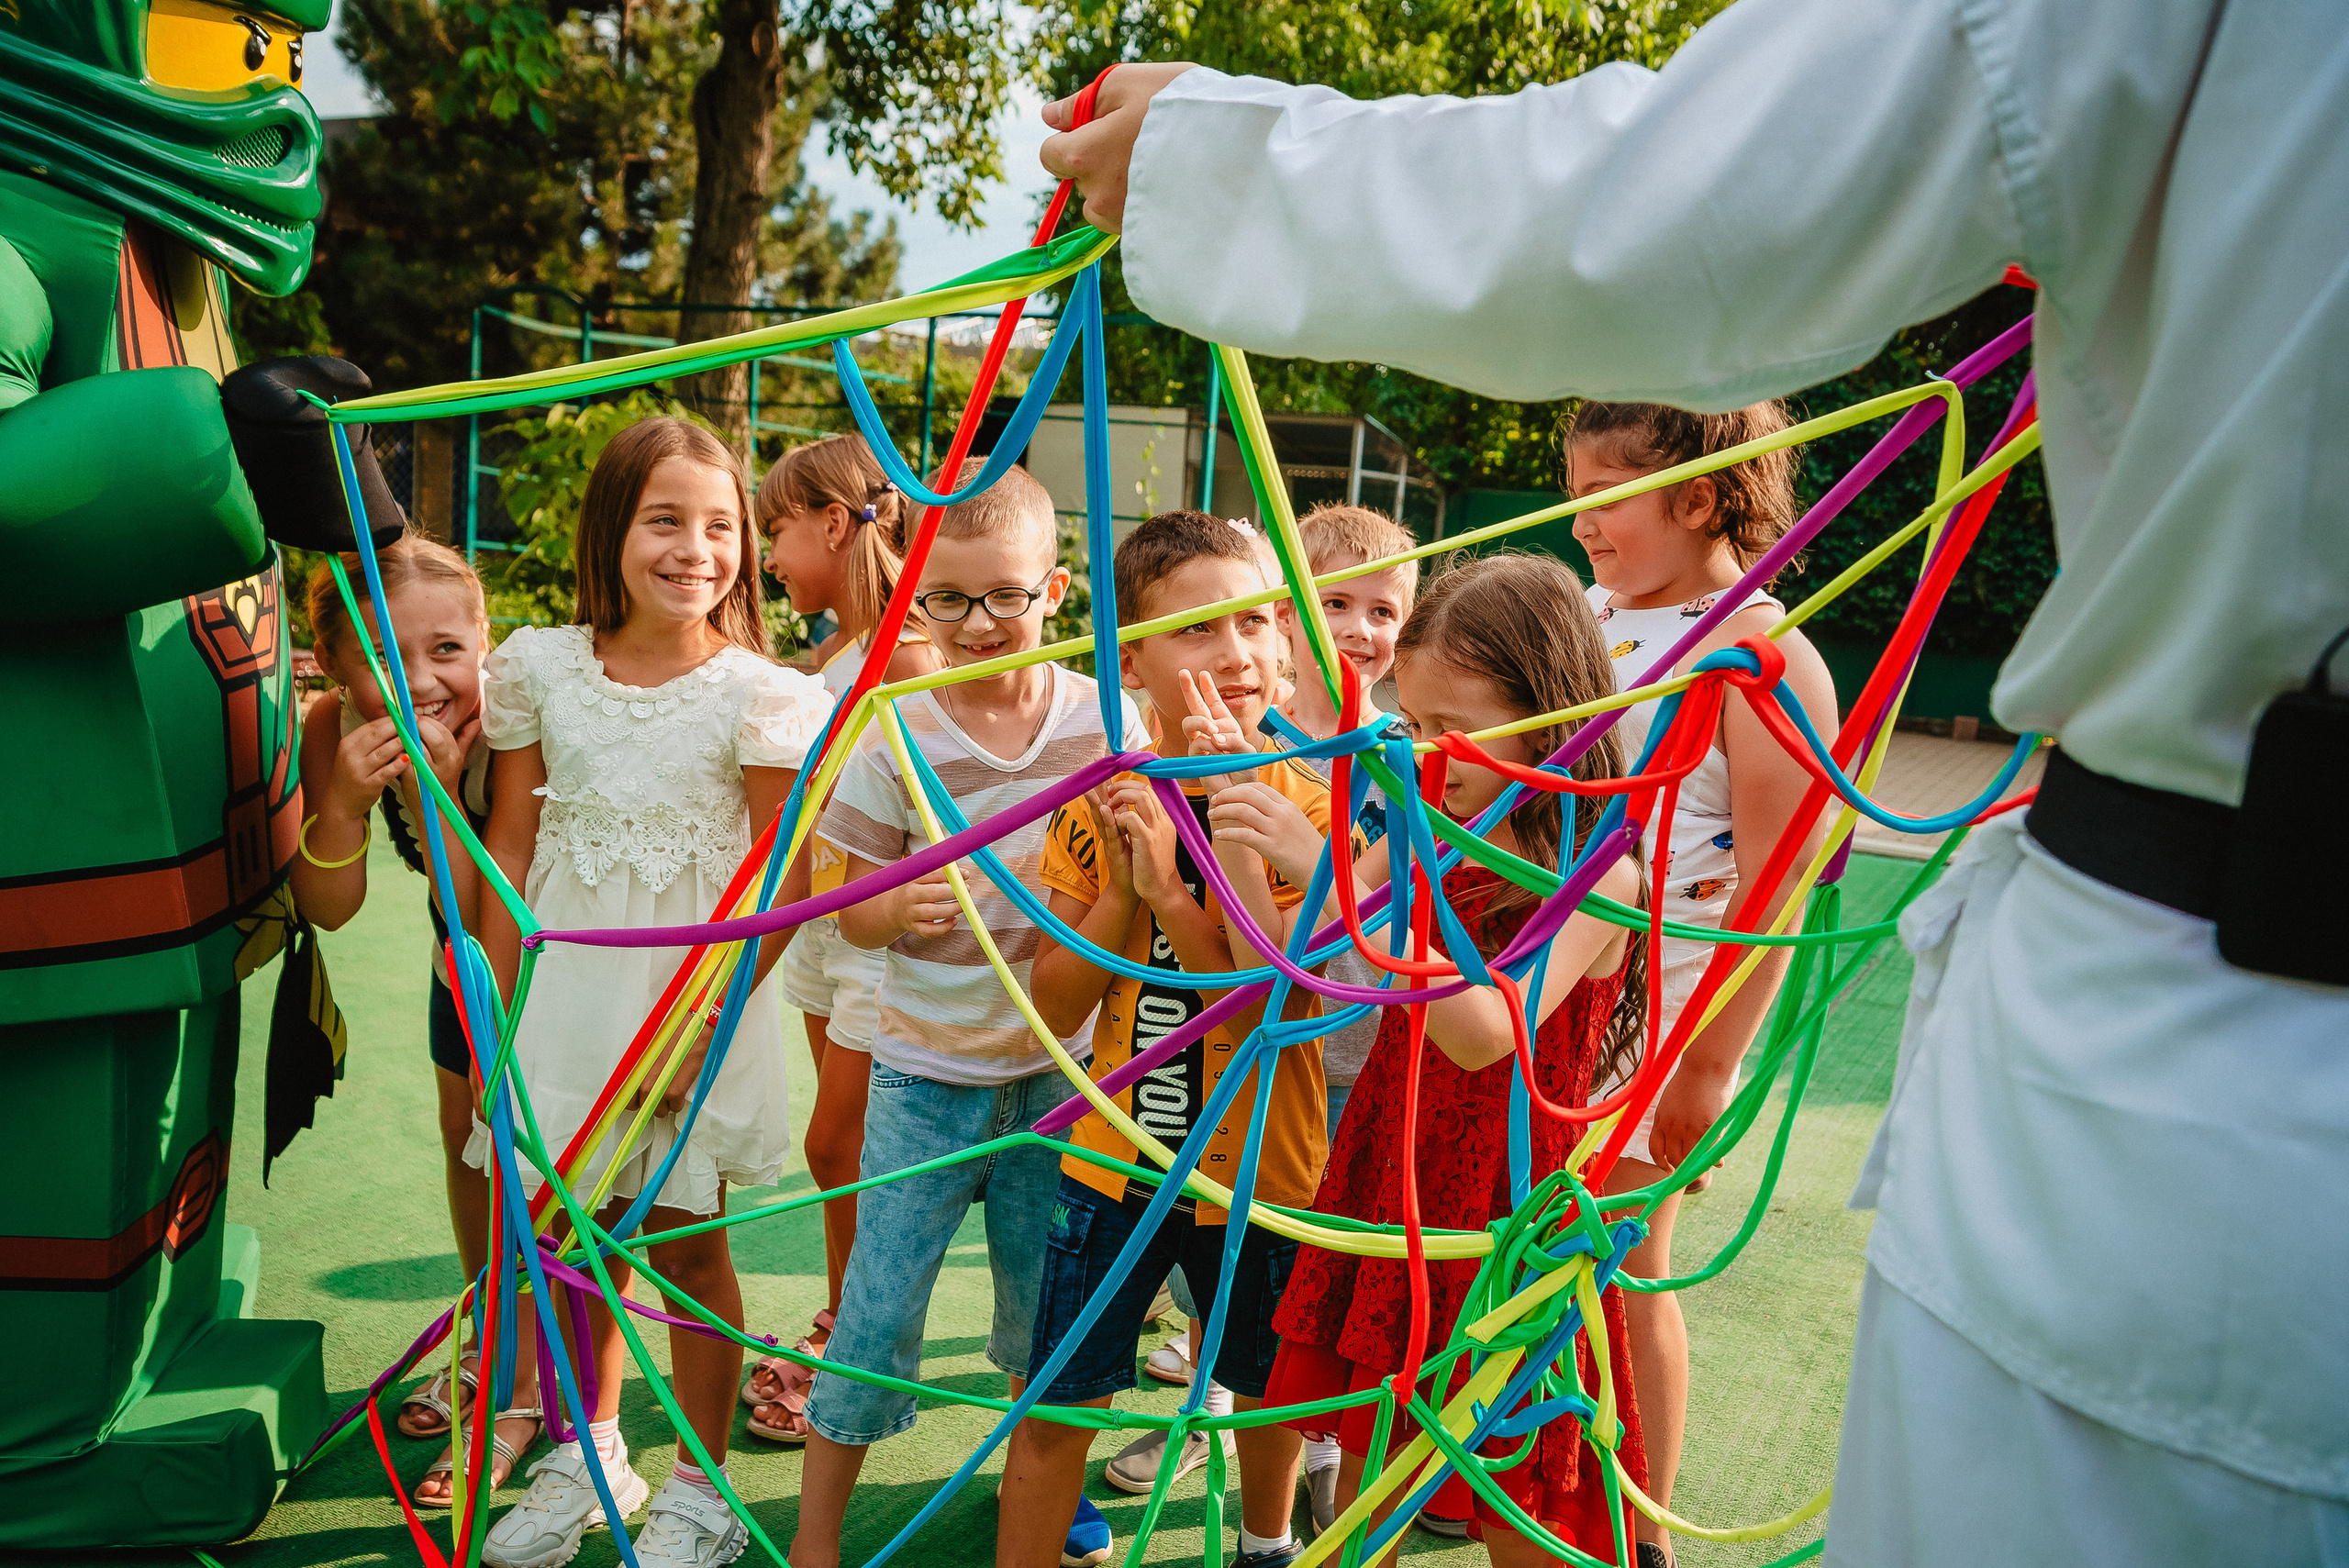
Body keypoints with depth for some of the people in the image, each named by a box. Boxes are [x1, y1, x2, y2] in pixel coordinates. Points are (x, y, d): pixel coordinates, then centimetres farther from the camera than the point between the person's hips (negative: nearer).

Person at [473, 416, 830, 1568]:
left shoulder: (759, 692, -10)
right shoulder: (542, 666, -1)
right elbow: (508, 844, 4)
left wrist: (705, 1012, -14)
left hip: (696, 1001, -3)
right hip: (564, 989, 3)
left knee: (685, 1245, 8)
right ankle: (591, 1456, 38)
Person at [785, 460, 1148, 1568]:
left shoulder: (1104, 718, -6)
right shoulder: (894, 735, -10)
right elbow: (853, 914, -4)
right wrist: (900, 908, -26)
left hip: (1057, 1060, 2)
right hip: (927, 1068, -2)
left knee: (1048, 1299, 16)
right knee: (880, 1308, 3)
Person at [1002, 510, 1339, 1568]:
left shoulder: (1307, 809, -14)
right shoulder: (1097, 803, -6)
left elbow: (1272, 1010, -23)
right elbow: (1054, 1007, -6)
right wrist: (1123, 891, -22)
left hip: (1257, 1165, 0)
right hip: (1112, 1160, 1)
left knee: (1264, 1384, 22)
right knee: (1053, 1407, 6)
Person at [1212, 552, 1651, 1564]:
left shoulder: (1597, 876, -16)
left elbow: (1483, 1032, -31)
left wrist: (1334, 870, -35)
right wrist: (1229, 817, -10)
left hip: (1506, 1204, -5)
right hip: (1390, 1182, 5)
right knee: (1366, 1453, 16)